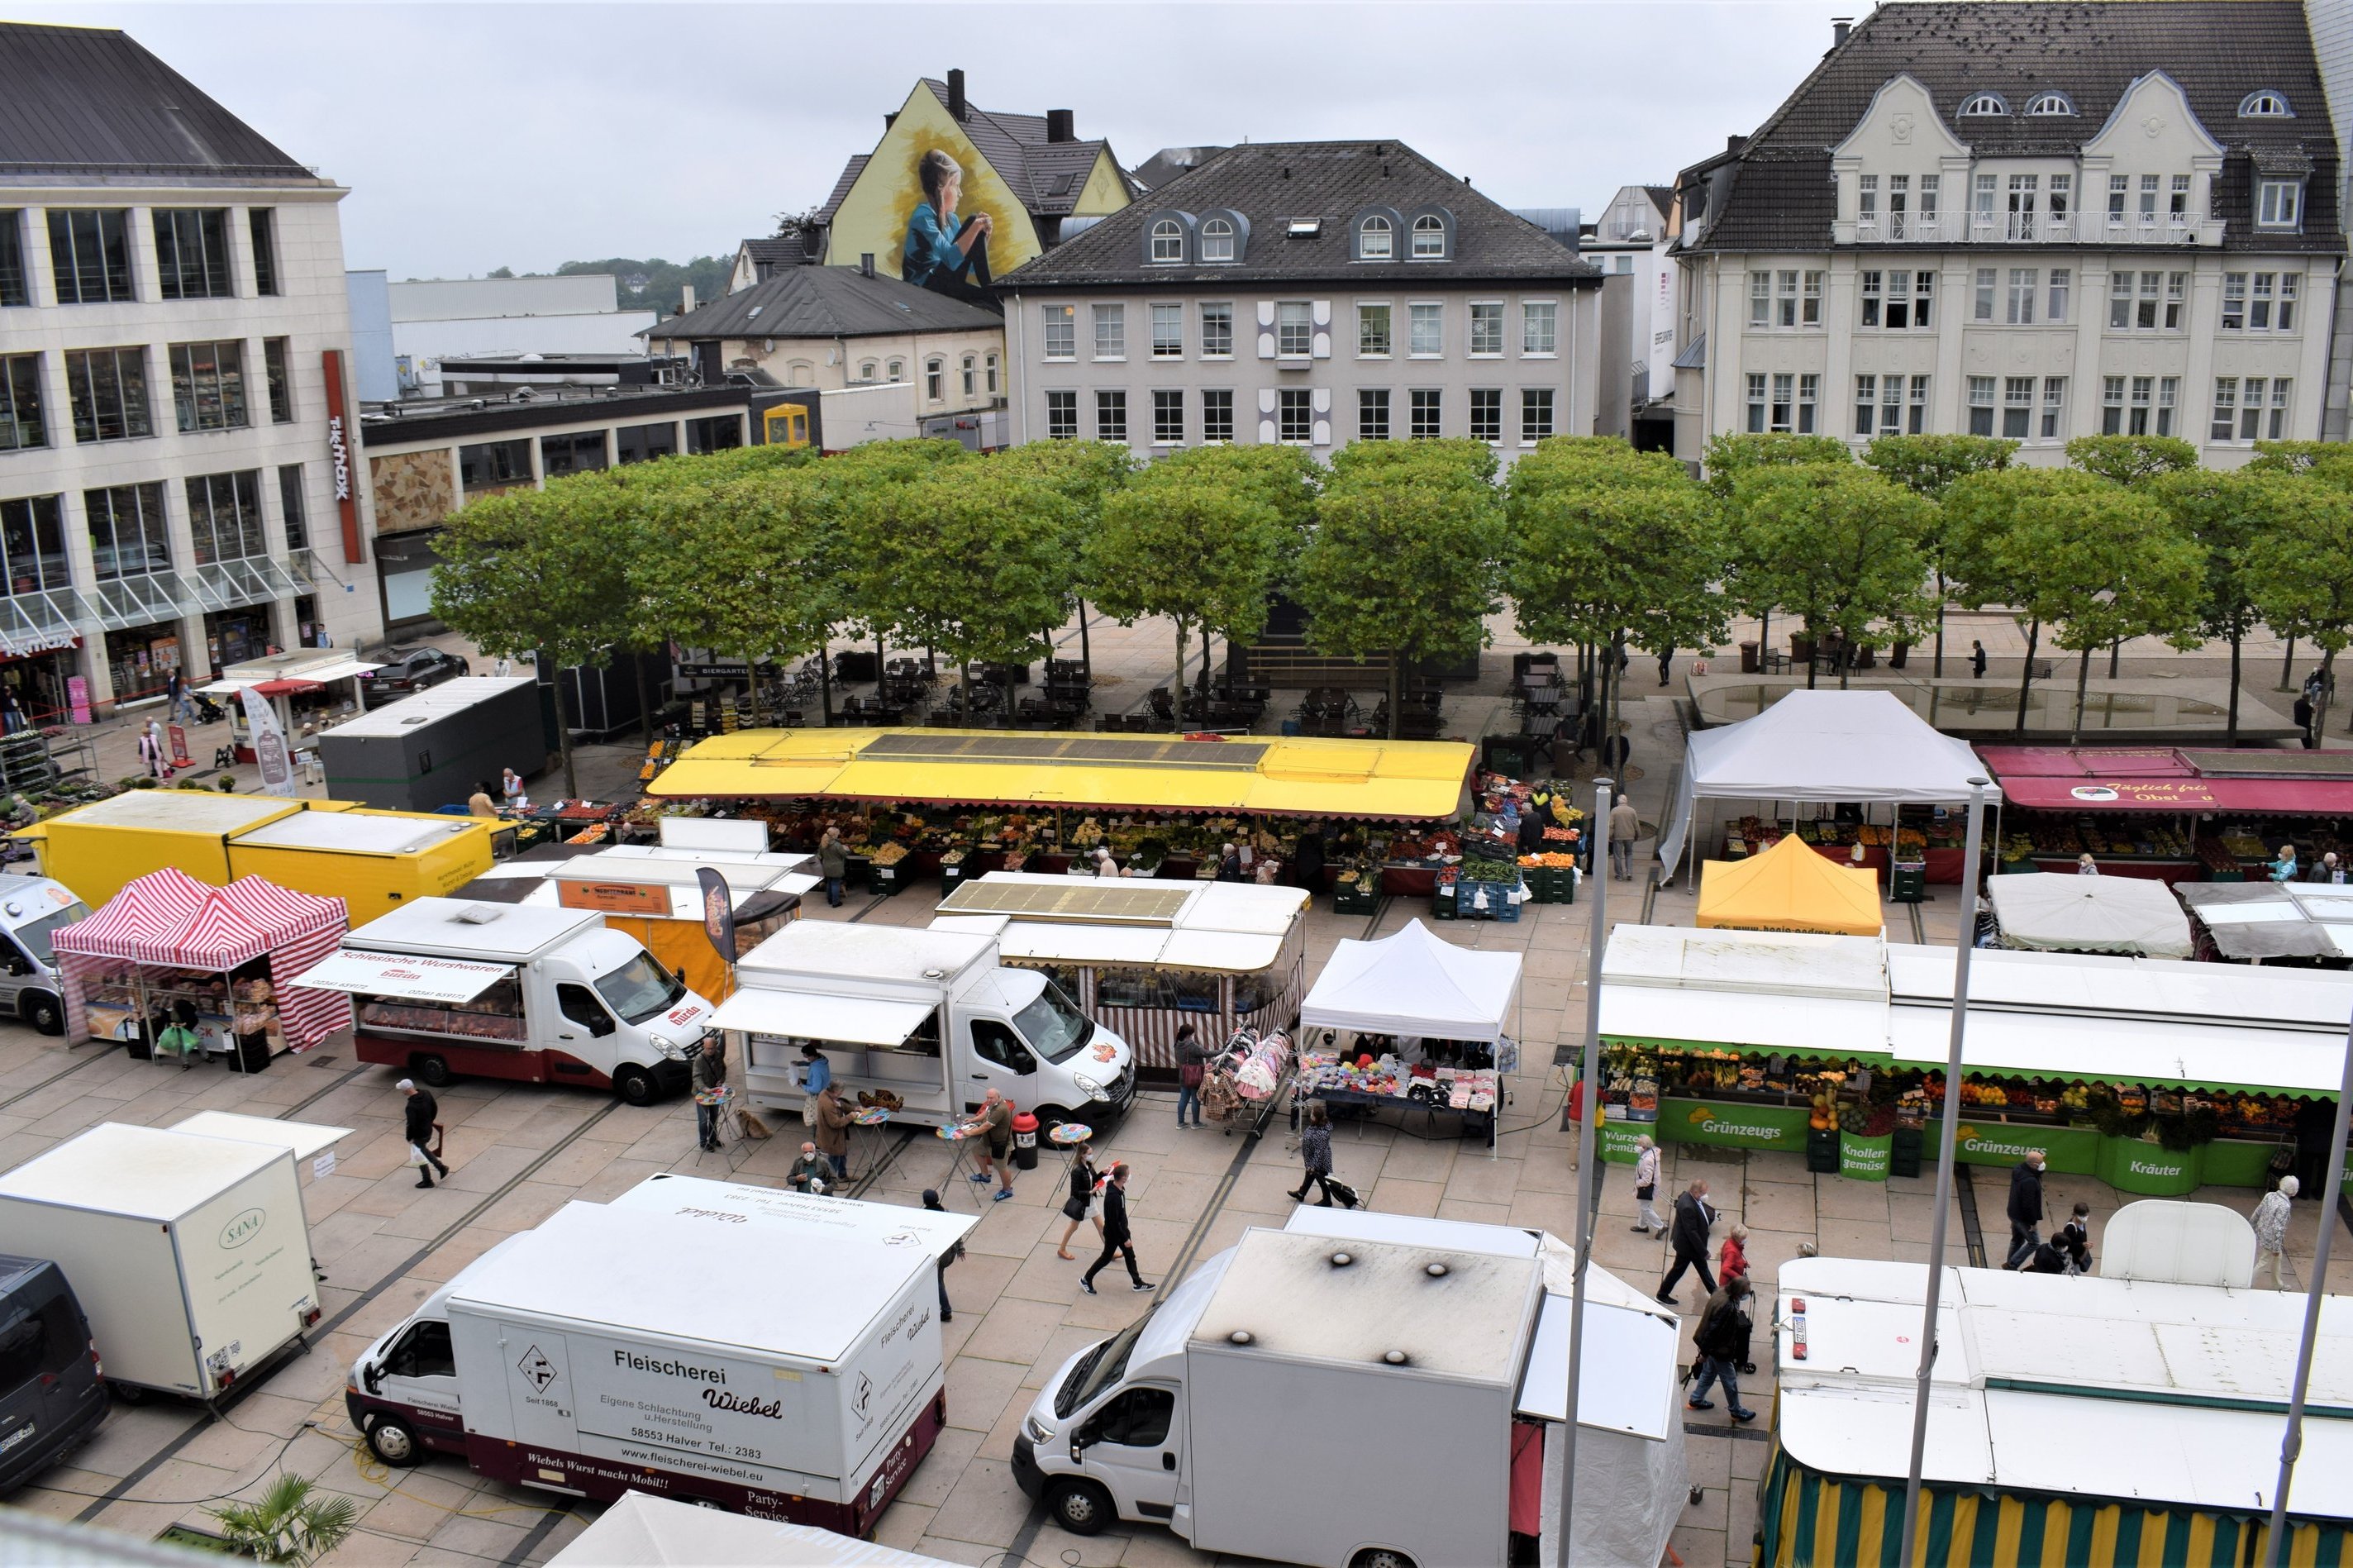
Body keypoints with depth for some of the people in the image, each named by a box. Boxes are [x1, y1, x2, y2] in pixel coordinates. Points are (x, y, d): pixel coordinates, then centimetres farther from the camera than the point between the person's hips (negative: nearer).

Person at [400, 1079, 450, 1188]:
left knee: (420, 1157, 13)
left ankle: (427, 1181, 29)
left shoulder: (411, 1107, -33)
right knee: (424, 1150, 31)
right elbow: (435, 1108, 6)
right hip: (428, 1130, 8)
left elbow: (411, 1125, -28)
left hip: (418, 1135, -8)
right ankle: (442, 1168, 32)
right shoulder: (426, 1094, -9)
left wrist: (409, 1138, -11)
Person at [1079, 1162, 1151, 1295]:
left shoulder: (1119, 1189, -7)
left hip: (1122, 1229, 8)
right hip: (1113, 1234, -8)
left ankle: (1138, 1283, 31)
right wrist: (1125, 1239, -23)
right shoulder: (1113, 1196, -36)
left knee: (1130, 1255, 17)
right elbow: (1113, 1221, -30)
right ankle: (1086, 1280, 28)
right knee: (1106, 1258, 10)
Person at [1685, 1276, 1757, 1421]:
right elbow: (1712, 1330, -29)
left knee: (1708, 1373, 26)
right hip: (1719, 1350, -9)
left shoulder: (1720, 1293, -8)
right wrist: (1704, 1352, -20)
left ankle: (1695, 1401, 40)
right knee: (1730, 1381, 11)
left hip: (1713, 1346, 9)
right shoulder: (1727, 1307, -35)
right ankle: (1736, 1411, 29)